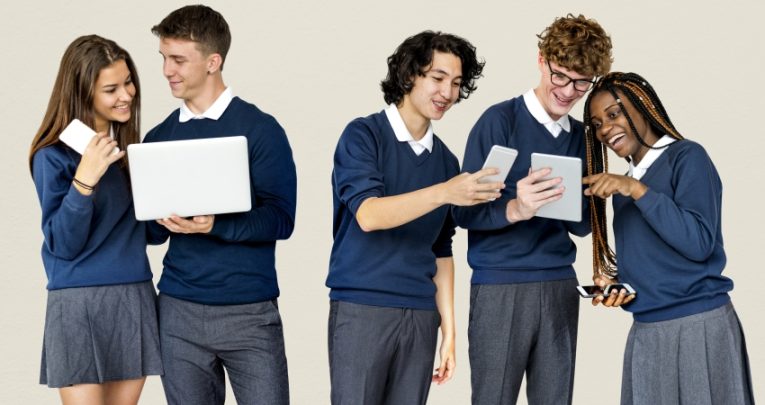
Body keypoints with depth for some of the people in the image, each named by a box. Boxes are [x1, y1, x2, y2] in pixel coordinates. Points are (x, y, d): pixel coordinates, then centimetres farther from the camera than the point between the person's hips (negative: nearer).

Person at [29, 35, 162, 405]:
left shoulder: (128, 145, 9)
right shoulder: (54, 156, -9)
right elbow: (63, 245, -13)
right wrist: (84, 180, -25)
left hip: (135, 300, 5)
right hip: (79, 304, -5)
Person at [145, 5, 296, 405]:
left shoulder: (260, 129, -3)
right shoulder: (158, 139, 10)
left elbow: (281, 219, -10)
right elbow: (150, 232, 11)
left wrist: (215, 226, -24)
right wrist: (161, 221, -12)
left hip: (250, 311, -4)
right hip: (179, 312, 4)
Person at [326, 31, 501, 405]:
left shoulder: (446, 160, 13)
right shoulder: (363, 135, -3)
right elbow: (368, 214, -17)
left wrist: (448, 329, 12)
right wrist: (444, 193, -29)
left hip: (421, 316, 5)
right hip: (361, 309, -5)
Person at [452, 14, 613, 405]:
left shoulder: (580, 137, 11)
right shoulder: (500, 121, -6)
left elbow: (581, 225, 14)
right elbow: (465, 211, -10)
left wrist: (579, 207, -10)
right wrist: (515, 209, -30)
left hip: (560, 285, 5)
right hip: (501, 285, -5)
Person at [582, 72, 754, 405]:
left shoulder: (687, 157, -7)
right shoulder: (624, 185, 15)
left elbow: (699, 243, -18)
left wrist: (637, 190, -21)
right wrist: (614, 282, 2)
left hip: (698, 327, -7)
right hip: (645, 333, 7)